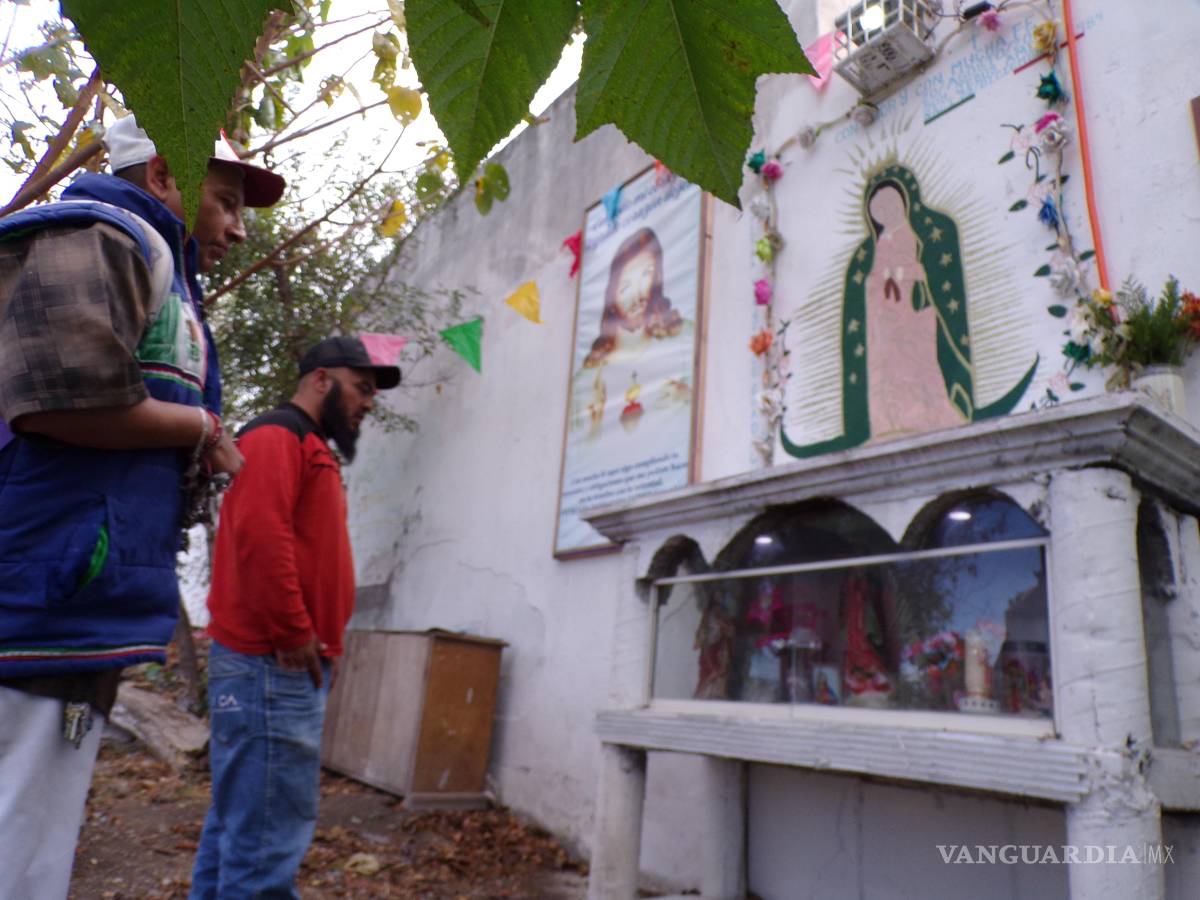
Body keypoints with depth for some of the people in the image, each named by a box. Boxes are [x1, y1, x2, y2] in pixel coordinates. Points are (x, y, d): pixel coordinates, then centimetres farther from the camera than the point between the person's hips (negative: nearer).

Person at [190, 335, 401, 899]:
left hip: (285, 666, 10)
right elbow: (259, 536, -23)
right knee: (268, 835, -5)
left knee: (240, 824, 16)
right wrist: (293, 634, -19)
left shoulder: (308, 448, 22)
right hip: (272, 664, -10)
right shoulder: (279, 435, -9)